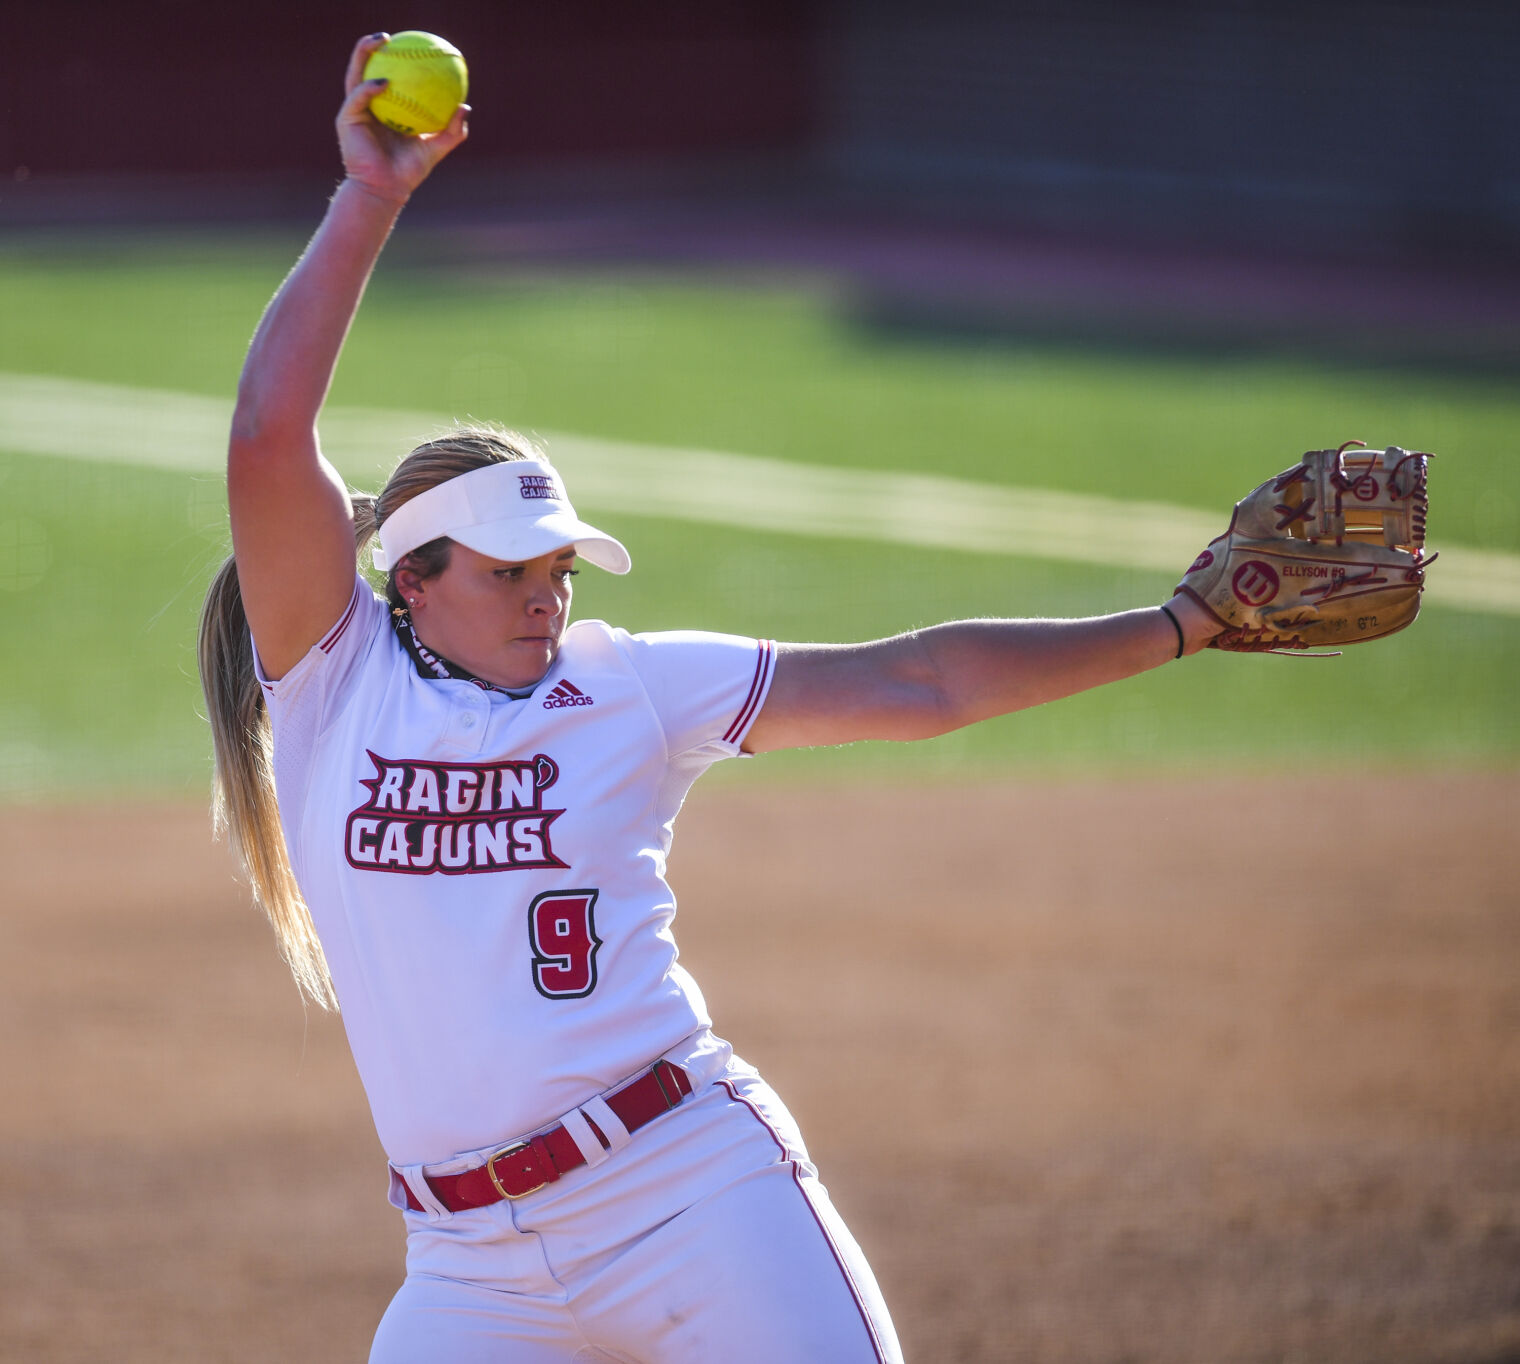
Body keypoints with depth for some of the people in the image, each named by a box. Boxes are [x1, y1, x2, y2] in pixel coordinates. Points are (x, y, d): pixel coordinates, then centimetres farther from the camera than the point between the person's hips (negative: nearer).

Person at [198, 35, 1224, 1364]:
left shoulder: (629, 685, 8)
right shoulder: (337, 681, 4)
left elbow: (918, 683, 8)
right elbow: (268, 442, -8)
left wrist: (1182, 625, 5)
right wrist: (368, 200, -8)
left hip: (694, 1192, 0)